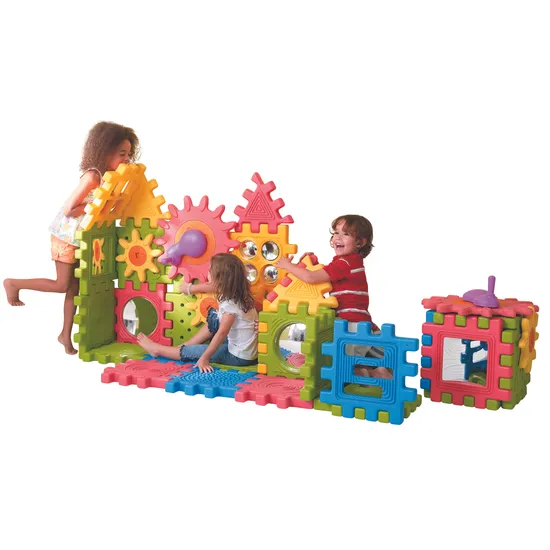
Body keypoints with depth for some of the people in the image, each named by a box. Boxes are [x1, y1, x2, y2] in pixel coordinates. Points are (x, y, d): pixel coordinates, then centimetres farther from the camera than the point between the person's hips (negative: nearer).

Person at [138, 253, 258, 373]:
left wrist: (205, 358, -25)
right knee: (212, 317, 17)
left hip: (239, 357, -8)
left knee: (192, 352, 1)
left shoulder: (230, 304, -27)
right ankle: (184, 347, 22)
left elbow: (221, 333, -28)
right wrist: (190, 288, 29)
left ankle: (158, 349, 24)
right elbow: (211, 286, 15)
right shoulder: (233, 291, -2)